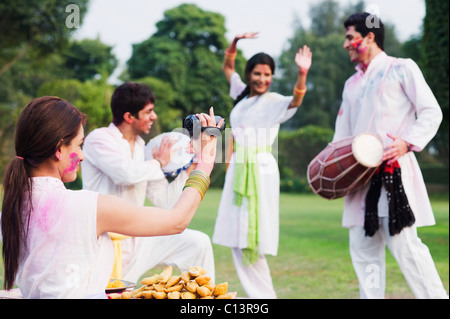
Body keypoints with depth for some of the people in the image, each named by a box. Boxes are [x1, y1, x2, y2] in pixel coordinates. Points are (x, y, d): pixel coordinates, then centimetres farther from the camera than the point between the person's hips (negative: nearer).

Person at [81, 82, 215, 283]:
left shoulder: (142, 147, 10)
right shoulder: (99, 139, -8)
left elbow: (164, 200, 11)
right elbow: (128, 173, -28)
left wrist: (191, 166, 3)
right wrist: (159, 162, -9)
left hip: (137, 239, 6)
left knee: (199, 242, -2)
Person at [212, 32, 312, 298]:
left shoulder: (274, 101, -5)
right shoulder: (243, 94, 13)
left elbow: (296, 100, -26)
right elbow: (228, 67, 25)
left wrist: (302, 74, -43)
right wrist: (235, 43, 9)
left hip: (261, 169, -7)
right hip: (238, 168, 7)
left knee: (253, 239, -9)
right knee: (237, 238, 6)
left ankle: (264, 296, 1)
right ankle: (258, 294, 12)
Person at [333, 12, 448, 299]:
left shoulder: (402, 69, 4)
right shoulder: (352, 84, 22)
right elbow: (343, 133, 23)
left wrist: (407, 142, -16)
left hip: (394, 171, -7)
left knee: (405, 246, -13)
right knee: (364, 251, 6)